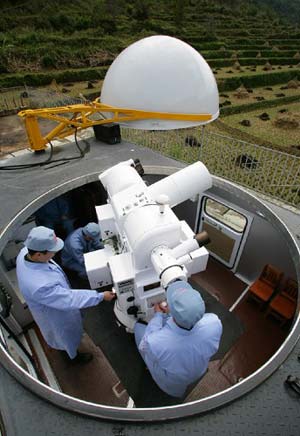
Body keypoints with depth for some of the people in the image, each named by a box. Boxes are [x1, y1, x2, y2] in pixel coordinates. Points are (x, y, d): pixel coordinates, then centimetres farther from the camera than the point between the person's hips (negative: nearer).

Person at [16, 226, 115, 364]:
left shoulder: (25, 252, -24)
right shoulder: (40, 285, -49)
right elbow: (69, 299, -38)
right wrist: (100, 296, -30)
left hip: (53, 304, 7)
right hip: (55, 315, -7)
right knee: (68, 336, 27)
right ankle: (74, 355, 58)